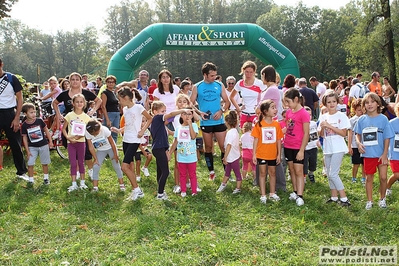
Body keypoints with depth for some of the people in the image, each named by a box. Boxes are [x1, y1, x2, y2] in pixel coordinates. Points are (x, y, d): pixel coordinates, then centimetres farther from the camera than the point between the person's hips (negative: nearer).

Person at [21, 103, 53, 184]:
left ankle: (46, 178, 28)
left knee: (45, 163, 11)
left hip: (43, 145, 0)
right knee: (30, 164, -4)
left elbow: (46, 130, 2)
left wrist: (50, 141, 2)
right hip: (32, 147, 0)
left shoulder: (39, 121, -10)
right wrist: (27, 151, -4)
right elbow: (24, 138, -3)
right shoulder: (24, 125, -9)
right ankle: (31, 180, 12)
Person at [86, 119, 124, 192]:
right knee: (96, 167, -9)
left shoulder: (105, 130, -32)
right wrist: (96, 159, -13)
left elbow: (112, 143, -20)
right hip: (100, 150, 3)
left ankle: (121, 184, 13)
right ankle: (95, 187, 0)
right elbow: (91, 147, -14)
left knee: (116, 166, -1)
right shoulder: (87, 133, -24)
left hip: (110, 148, -2)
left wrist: (115, 155, -12)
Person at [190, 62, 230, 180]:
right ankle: (211, 171, 24)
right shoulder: (197, 87, -1)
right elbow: (191, 104, 1)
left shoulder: (219, 85, 2)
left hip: (219, 121, 0)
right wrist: (199, 112, -15)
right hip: (205, 122, 0)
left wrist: (221, 111, -11)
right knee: (208, 147, 11)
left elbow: (227, 102, 7)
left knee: (223, 146, -1)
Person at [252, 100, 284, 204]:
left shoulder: (276, 124, -2)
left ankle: (272, 193, 28)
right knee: (262, 173, 8)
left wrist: (279, 154, 1)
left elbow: (279, 140, 2)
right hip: (261, 154, -2)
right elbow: (256, 140, -5)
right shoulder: (259, 124, -9)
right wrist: (254, 154, -7)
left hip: (273, 154, 2)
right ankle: (263, 195, 16)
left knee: (272, 173, 14)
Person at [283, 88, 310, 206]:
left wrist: (302, 150, -15)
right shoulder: (289, 112, 6)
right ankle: (295, 192, 25)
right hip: (288, 146, 7)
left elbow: (306, 134, -14)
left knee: (299, 171, -2)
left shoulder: (304, 113, -14)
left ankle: (299, 196, 2)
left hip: (298, 148, -7)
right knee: (291, 170, 14)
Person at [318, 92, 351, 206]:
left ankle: (344, 198, -4)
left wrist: (329, 126, -18)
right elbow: (321, 134, 8)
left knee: (333, 174, -12)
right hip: (327, 148, 6)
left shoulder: (341, 116, -6)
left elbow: (343, 133, -12)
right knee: (329, 174, 12)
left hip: (338, 148, -6)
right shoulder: (323, 117, 8)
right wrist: (322, 127, -13)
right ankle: (334, 197, 23)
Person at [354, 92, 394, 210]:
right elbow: (358, 134, 8)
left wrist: (385, 154, -9)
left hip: (381, 154, -2)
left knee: (383, 177, -1)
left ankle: (382, 198, 22)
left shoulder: (383, 119, -7)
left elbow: (387, 138, -6)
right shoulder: (362, 119, -2)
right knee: (369, 178, 11)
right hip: (368, 154, 2)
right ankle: (369, 201, 24)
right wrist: (358, 143, -13)